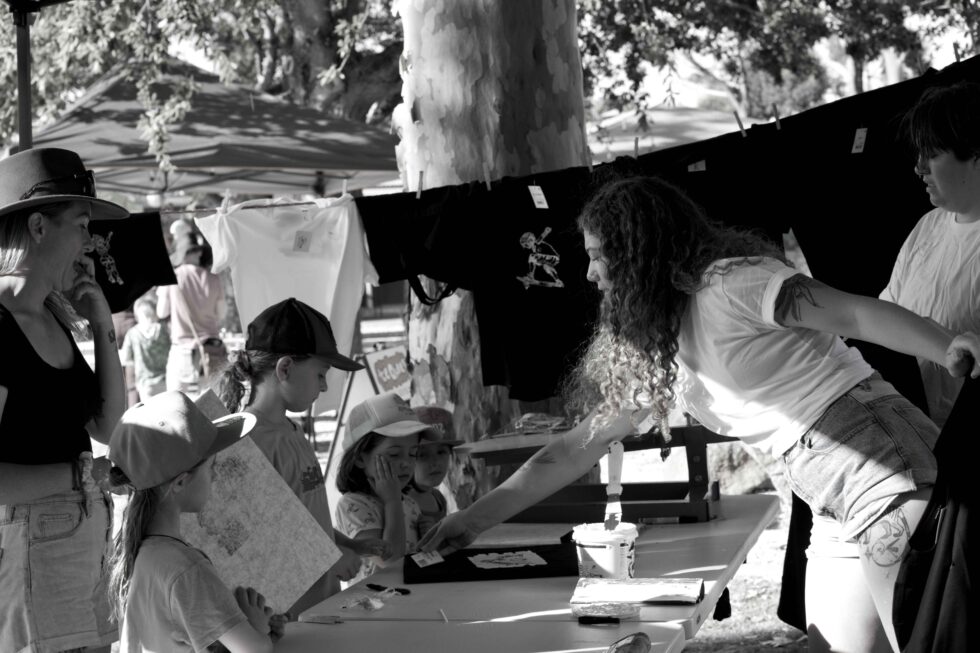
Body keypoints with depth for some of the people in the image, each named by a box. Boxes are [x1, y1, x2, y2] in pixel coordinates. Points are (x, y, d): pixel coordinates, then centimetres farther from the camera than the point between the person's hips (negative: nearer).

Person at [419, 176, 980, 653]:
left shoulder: (729, 284, -11)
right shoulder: (652, 350, 14)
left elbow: (858, 314, -19)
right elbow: (578, 448, 18)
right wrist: (478, 517, 19)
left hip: (888, 473, -8)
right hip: (838, 511, 8)